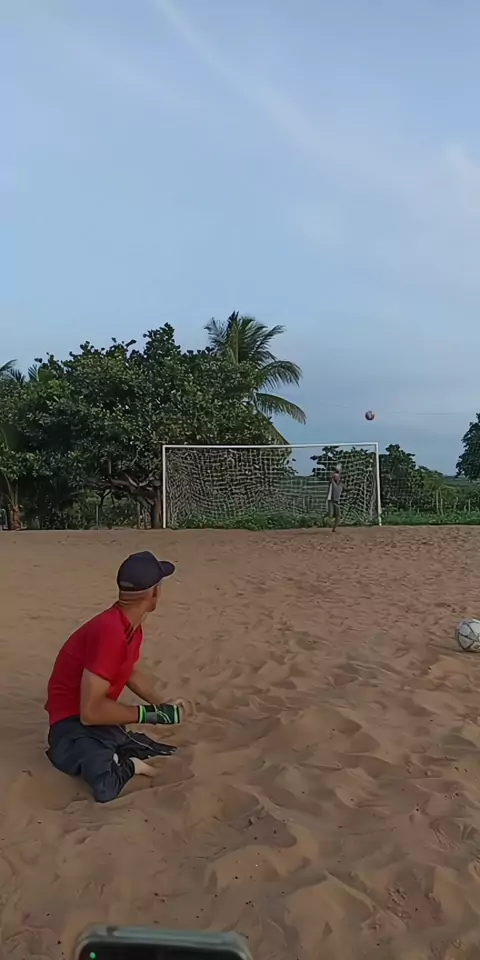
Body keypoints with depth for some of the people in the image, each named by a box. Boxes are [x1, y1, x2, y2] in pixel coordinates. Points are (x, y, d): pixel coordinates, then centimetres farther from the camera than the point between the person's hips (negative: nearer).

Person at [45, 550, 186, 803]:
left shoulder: (133, 627, 2)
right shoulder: (109, 631, -29)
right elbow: (91, 712, -31)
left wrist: (162, 706, 5)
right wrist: (151, 714, -22)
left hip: (105, 723, 9)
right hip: (74, 725, -9)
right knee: (108, 787, -38)